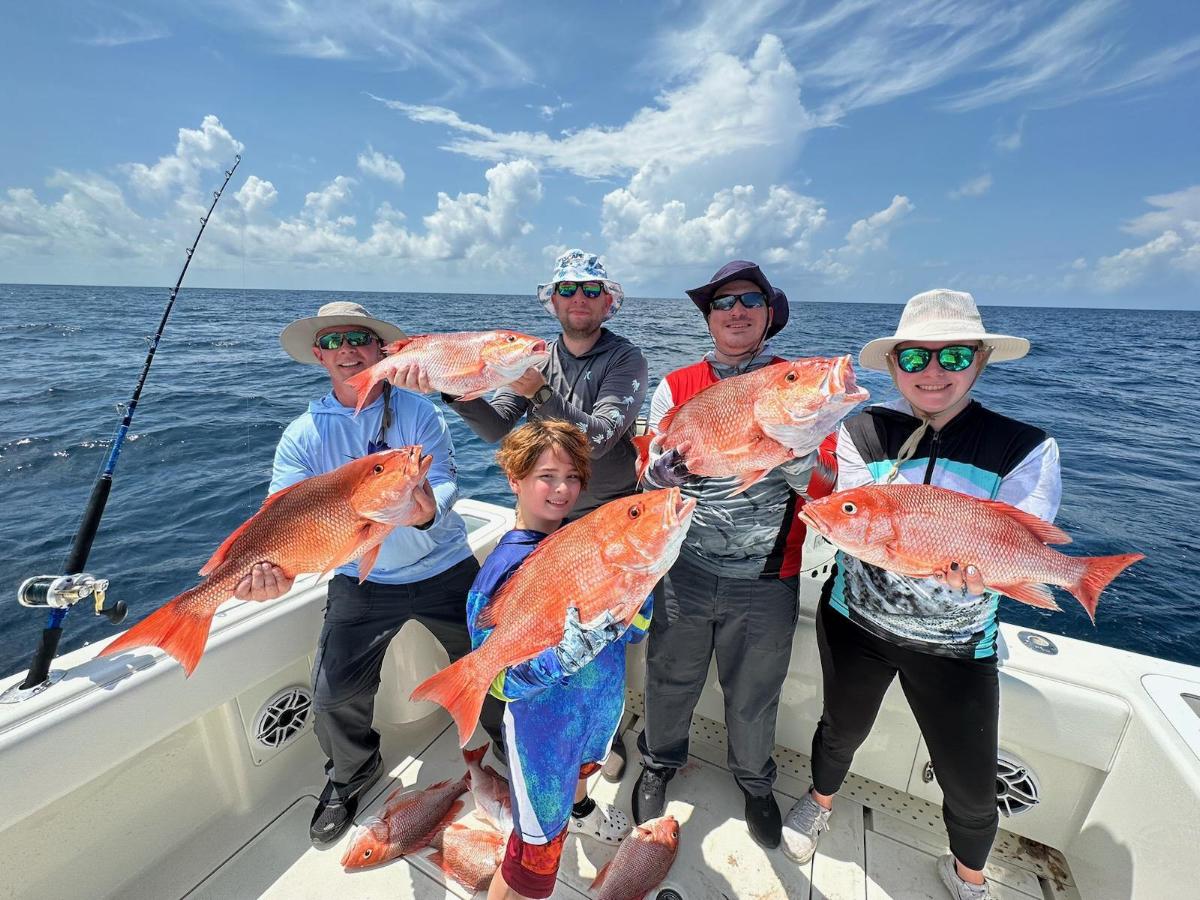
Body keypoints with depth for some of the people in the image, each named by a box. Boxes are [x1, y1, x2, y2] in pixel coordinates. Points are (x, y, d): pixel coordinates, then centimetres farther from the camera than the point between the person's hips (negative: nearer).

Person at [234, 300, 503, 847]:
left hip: (443, 570, -1)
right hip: (362, 582, 2)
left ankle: (513, 746, 40)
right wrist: (274, 567, -35)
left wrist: (428, 511, -44)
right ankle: (352, 773, 35)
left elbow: (445, 484, -20)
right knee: (335, 694, -1)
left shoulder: (419, 413, -9)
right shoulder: (304, 435, -4)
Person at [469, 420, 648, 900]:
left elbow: (633, 629, -7)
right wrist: (566, 651, -42)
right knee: (539, 848, 8)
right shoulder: (506, 569, -27)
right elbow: (500, 679, -27)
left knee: (584, 765, 36)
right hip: (543, 724, -7)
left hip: (603, 703, 7)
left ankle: (578, 808, 69)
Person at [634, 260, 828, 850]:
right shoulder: (675, 387, 0)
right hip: (684, 569, 1)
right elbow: (650, 480, -1)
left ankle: (754, 780, 52)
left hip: (766, 580, 0)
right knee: (671, 679, 18)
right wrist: (674, 462, -23)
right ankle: (660, 763, 50)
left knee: (754, 694, 20)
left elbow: (820, 489, -7)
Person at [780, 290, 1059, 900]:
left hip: (957, 643, 0)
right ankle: (820, 800, 55)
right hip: (856, 619, 1)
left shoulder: (1025, 449, -11)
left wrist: (978, 569, -39)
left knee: (972, 789, 12)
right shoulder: (861, 432, -10)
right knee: (842, 728, 21)